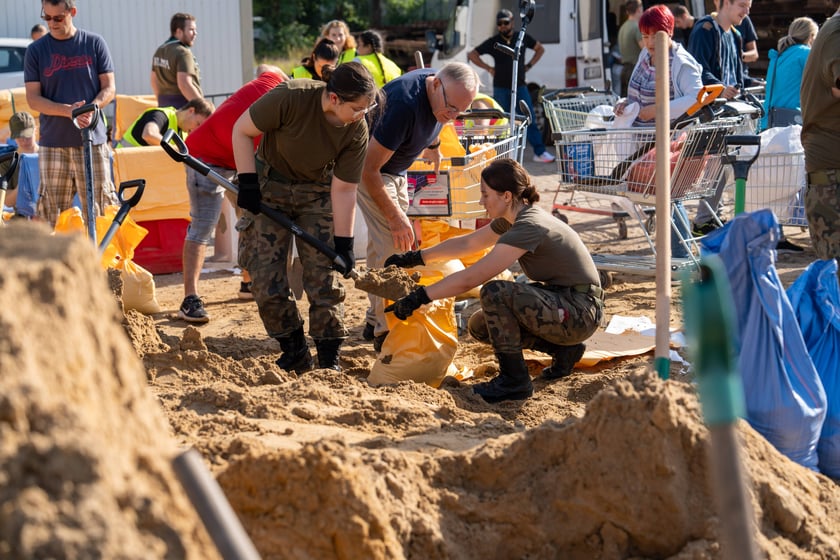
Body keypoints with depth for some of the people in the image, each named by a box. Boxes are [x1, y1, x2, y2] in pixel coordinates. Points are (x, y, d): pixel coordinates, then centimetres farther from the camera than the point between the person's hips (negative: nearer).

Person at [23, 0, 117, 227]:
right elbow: (33, 98, 1)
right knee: (51, 215, -2)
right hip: (53, 143, 0)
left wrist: (91, 107, -15)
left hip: (93, 141, 0)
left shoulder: (94, 43, 5)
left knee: (97, 210, -3)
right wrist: (68, 110, -15)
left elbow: (109, 87, 6)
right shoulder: (36, 50, 5)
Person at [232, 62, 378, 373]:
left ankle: (329, 359, 6)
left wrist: (343, 243, -17)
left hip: (316, 193, 1)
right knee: (266, 278, -6)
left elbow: (344, 189, -15)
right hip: (269, 187, -1)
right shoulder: (291, 98, -31)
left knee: (323, 275, -6)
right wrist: (247, 183, -19)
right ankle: (294, 355, 10)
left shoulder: (357, 131, -22)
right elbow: (242, 130, -17)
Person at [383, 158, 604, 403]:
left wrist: (419, 297, -21)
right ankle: (563, 349, 13)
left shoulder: (529, 227, -24)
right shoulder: (512, 219, 5)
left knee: (495, 292, -26)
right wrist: (415, 258, 21)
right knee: (479, 326, 9)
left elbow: (470, 278, -26)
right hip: (561, 302, 10)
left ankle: (514, 380, -14)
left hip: (580, 312, -10)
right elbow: (467, 243, 20)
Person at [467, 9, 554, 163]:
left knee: (530, 120, -3)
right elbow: (472, 55, 3)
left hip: (520, 87, 1)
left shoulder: (523, 38, 3)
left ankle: (540, 152, -2)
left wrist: (529, 65, 7)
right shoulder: (493, 42, -2)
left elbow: (540, 49, 19)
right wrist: (489, 68, -1)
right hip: (501, 88, -1)